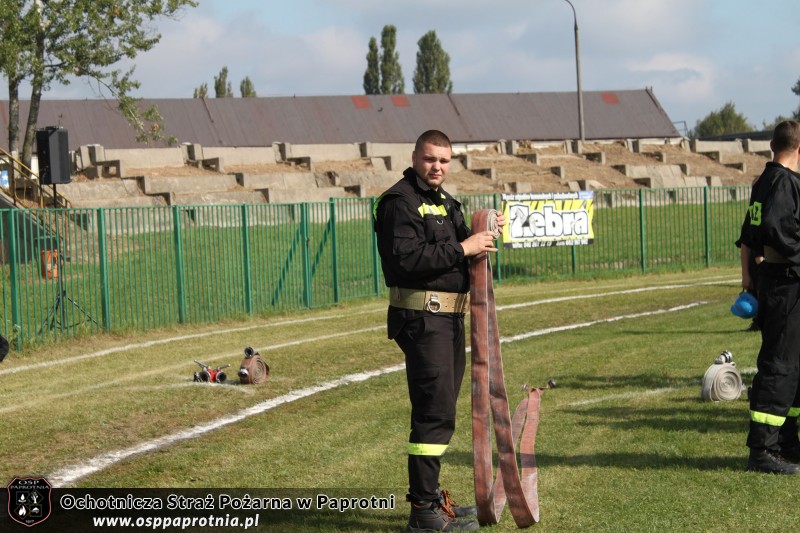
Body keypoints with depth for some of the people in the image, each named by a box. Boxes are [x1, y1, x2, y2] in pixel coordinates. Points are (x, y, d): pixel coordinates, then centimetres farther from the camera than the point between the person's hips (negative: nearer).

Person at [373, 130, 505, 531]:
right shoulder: (400, 201, -11)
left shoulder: (445, 203, 19)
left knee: (440, 410, 16)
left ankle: (429, 494, 27)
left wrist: (484, 233, 5)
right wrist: (462, 248, -22)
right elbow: (406, 258, -23)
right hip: (422, 318, -10)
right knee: (435, 412, -11)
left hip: (449, 318, 10)